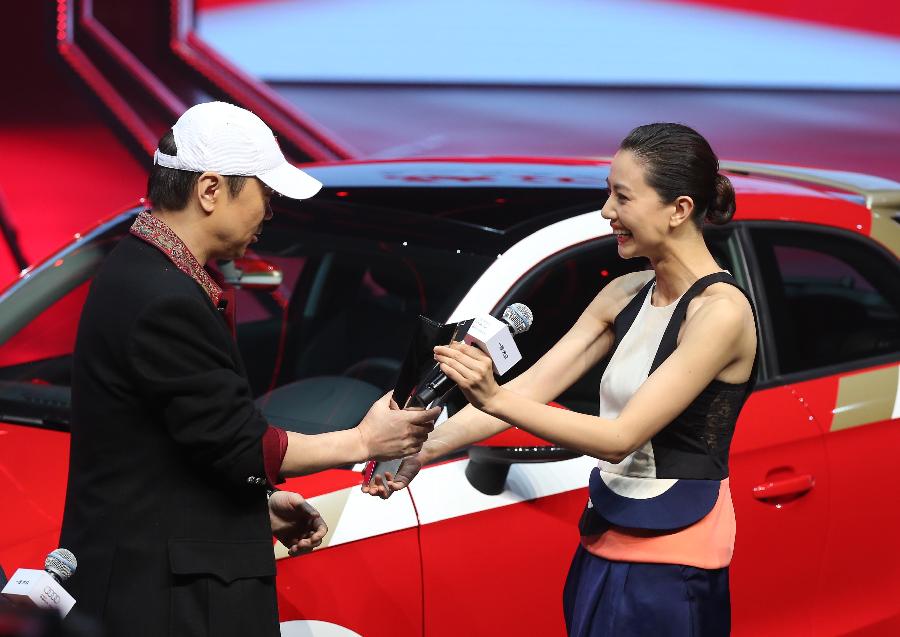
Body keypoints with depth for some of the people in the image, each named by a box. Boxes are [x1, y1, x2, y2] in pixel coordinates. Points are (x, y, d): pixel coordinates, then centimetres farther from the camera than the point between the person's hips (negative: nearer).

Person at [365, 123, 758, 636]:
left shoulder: (721, 310, -17)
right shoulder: (626, 295, 7)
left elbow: (621, 437, -22)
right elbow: (530, 389, 3)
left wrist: (494, 400, -30)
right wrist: (424, 449, -7)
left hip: (670, 561, -7)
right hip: (607, 543, 7)